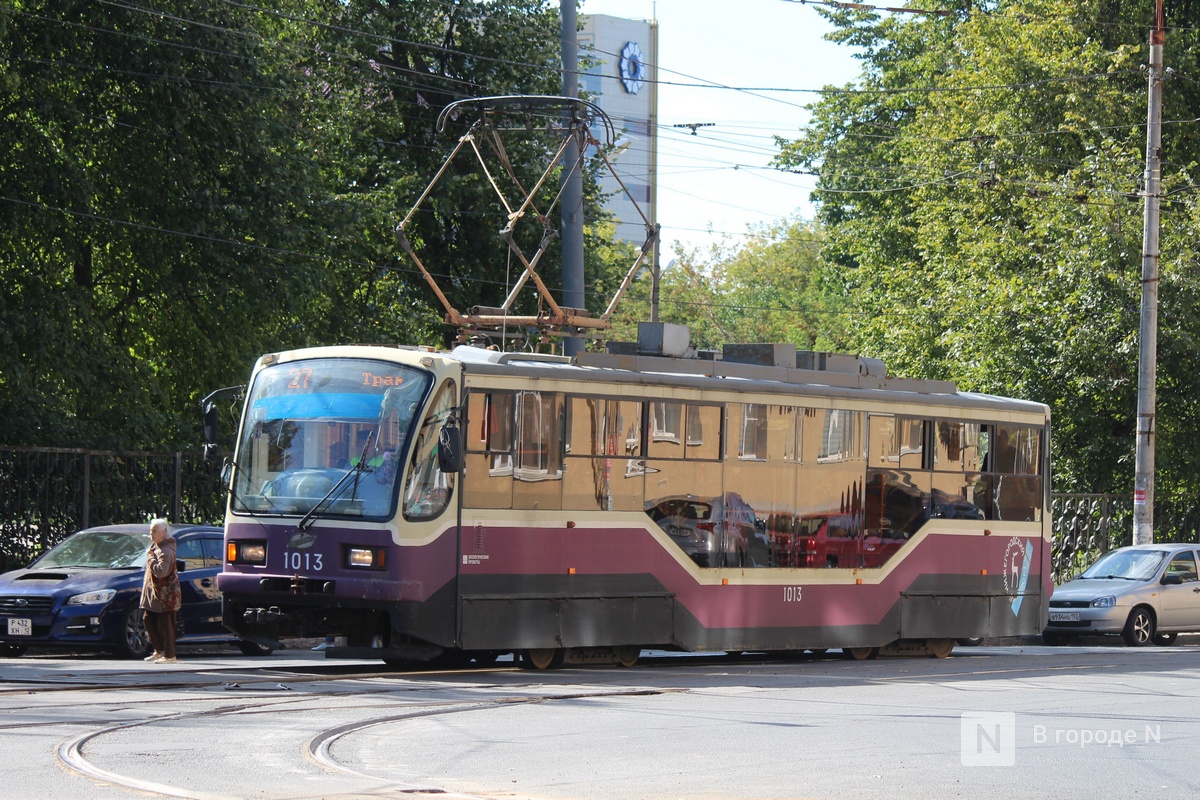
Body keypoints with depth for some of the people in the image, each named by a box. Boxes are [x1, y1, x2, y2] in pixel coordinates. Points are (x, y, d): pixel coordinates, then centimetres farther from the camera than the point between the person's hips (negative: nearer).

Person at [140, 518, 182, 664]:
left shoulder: (166, 551, -18)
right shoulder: (155, 546, 14)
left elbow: (161, 571, -30)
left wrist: (151, 558, -21)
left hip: (165, 595, -10)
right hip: (153, 592, 10)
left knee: (165, 626, -6)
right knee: (149, 621, 13)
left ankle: (169, 656, -2)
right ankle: (159, 651, 23)